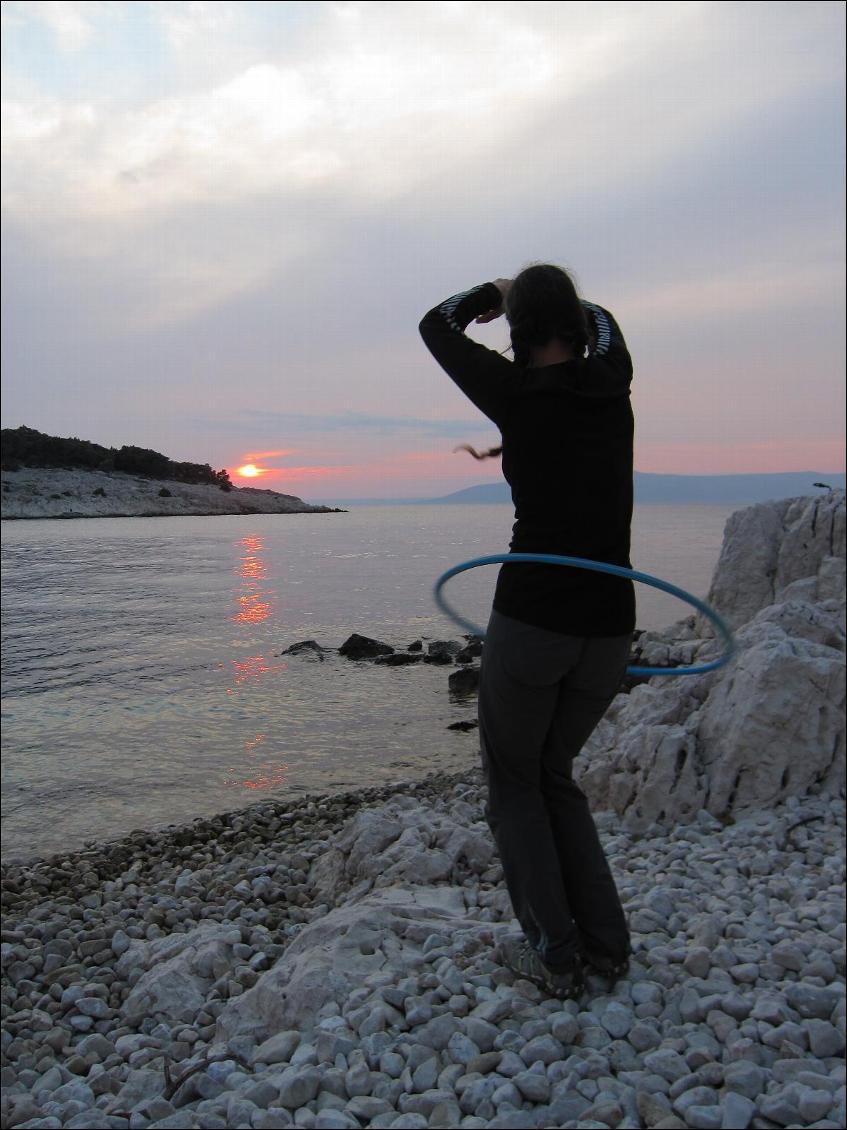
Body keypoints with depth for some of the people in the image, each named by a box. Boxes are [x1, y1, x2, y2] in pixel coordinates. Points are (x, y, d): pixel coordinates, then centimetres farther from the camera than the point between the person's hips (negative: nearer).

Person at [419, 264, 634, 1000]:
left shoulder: (518, 393, -6)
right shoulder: (611, 384, 6)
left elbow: (437, 326, 10)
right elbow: (601, 321, 31)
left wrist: (494, 293, 25)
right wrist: (551, 297, 38)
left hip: (531, 620, -5)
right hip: (610, 628, 5)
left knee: (514, 781, 15)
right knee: (554, 772, 23)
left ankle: (555, 954, 11)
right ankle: (605, 943, 19)